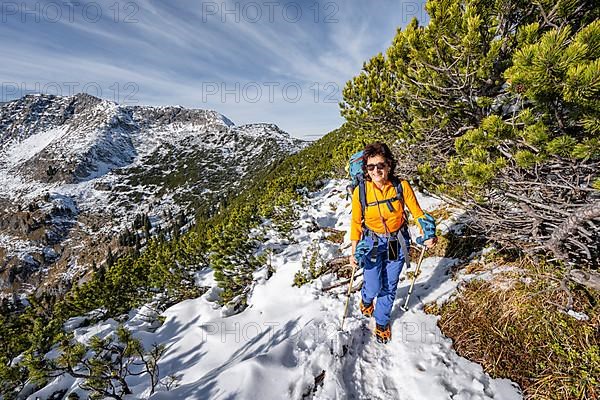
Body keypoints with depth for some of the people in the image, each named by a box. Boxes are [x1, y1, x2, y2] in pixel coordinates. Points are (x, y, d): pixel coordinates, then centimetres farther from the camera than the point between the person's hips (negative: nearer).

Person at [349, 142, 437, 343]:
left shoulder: (401, 186, -16)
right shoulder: (360, 191, -16)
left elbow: (417, 211, -3)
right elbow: (356, 223, -5)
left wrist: (428, 235, -17)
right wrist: (354, 252, -6)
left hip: (397, 242, 1)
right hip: (372, 243, -1)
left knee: (389, 287, 13)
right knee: (373, 287, 0)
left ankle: (382, 323, 41)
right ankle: (367, 299, 41)